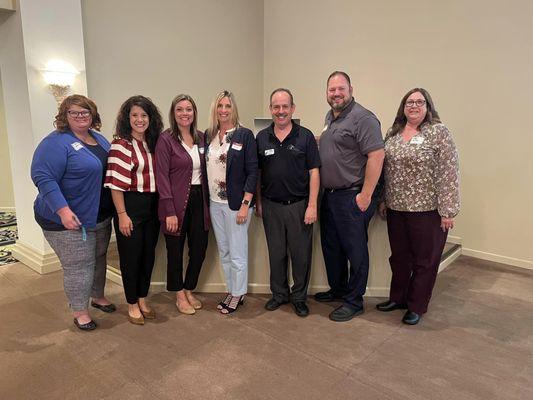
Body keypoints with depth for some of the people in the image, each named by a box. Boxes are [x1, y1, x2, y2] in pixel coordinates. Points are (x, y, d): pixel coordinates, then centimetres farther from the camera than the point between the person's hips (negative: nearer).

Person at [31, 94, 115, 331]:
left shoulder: (99, 139, 10)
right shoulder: (56, 142, -15)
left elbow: (108, 172, 19)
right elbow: (43, 177, -22)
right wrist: (63, 210, -30)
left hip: (100, 217, 8)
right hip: (70, 220, -7)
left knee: (98, 259, 20)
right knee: (78, 266, 1)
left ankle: (98, 296, 40)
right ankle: (80, 311, 20)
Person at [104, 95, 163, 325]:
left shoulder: (153, 143, 8)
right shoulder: (121, 144, -10)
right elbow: (116, 183, -14)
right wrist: (122, 214, -16)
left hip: (153, 207, 6)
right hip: (131, 206, -6)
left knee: (149, 254, 14)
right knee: (131, 256, 6)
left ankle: (142, 300, 32)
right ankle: (132, 305, 24)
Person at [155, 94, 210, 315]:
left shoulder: (201, 138, 8)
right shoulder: (166, 139, -8)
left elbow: (204, 171, 11)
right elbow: (162, 176, -12)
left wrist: (207, 201, 5)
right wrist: (170, 211, -15)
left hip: (198, 200, 5)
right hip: (177, 203, -5)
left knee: (199, 249, 10)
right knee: (175, 251, 9)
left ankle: (189, 290, 33)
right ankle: (179, 295, 29)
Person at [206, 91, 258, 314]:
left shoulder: (245, 135, -7)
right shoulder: (208, 135, 7)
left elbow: (252, 171, -10)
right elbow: (204, 168, 10)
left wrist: (245, 204, -15)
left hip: (236, 203, -5)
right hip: (214, 203, 5)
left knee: (237, 252, 4)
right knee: (223, 251, 15)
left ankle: (238, 294, 22)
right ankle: (231, 291, 30)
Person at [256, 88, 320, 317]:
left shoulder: (305, 136, -3)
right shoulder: (261, 138, 5)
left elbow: (314, 172, -5)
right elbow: (257, 173, 10)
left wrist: (312, 205, -10)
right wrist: (258, 202, 8)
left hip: (299, 205, -2)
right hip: (271, 205, 2)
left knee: (301, 254, 7)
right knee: (276, 253, 13)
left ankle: (299, 297, 25)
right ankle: (279, 293, 31)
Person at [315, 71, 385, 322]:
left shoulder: (363, 118, -13)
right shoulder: (329, 117, 14)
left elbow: (376, 156, -19)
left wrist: (366, 195, -20)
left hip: (352, 197, -9)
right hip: (329, 195, 9)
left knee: (355, 250, 4)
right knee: (331, 247, 18)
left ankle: (354, 302, 18)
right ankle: (337, 289, 36)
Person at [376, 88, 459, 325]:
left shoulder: (438, 132, -7)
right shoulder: (393, 133, 9)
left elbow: (448, 173, -12)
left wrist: (447, 211, -15)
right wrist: (383, 201, 11)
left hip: (426, 210, -5)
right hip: (396, 208, 5)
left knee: (425, 260, 9)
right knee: (399, 257, 17)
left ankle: (416, 306, 25)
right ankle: (398, 298, 34)